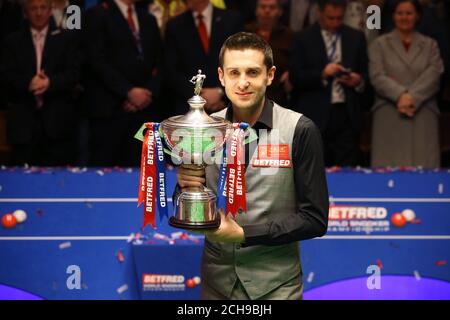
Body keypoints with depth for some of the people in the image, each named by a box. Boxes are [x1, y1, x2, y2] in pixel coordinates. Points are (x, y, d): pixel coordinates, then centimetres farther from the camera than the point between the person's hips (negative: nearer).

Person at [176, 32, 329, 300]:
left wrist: (243, 234, -17)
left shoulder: (300, 130, -13)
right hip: (217, 280, 3)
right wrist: (187, 185, -13)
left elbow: (315, 220, -11)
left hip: (275, 284, -3)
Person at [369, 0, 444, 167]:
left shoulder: (430, 45, 15)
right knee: (389, 167, -7)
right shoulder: (379, 44, 12)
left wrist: (412, 98, -15)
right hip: (389, 116, -1)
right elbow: (377, 76, -2)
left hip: (423, 116, 1)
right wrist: (400, 95, -17)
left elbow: (433, 76, 0)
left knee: (422, 164, -6)